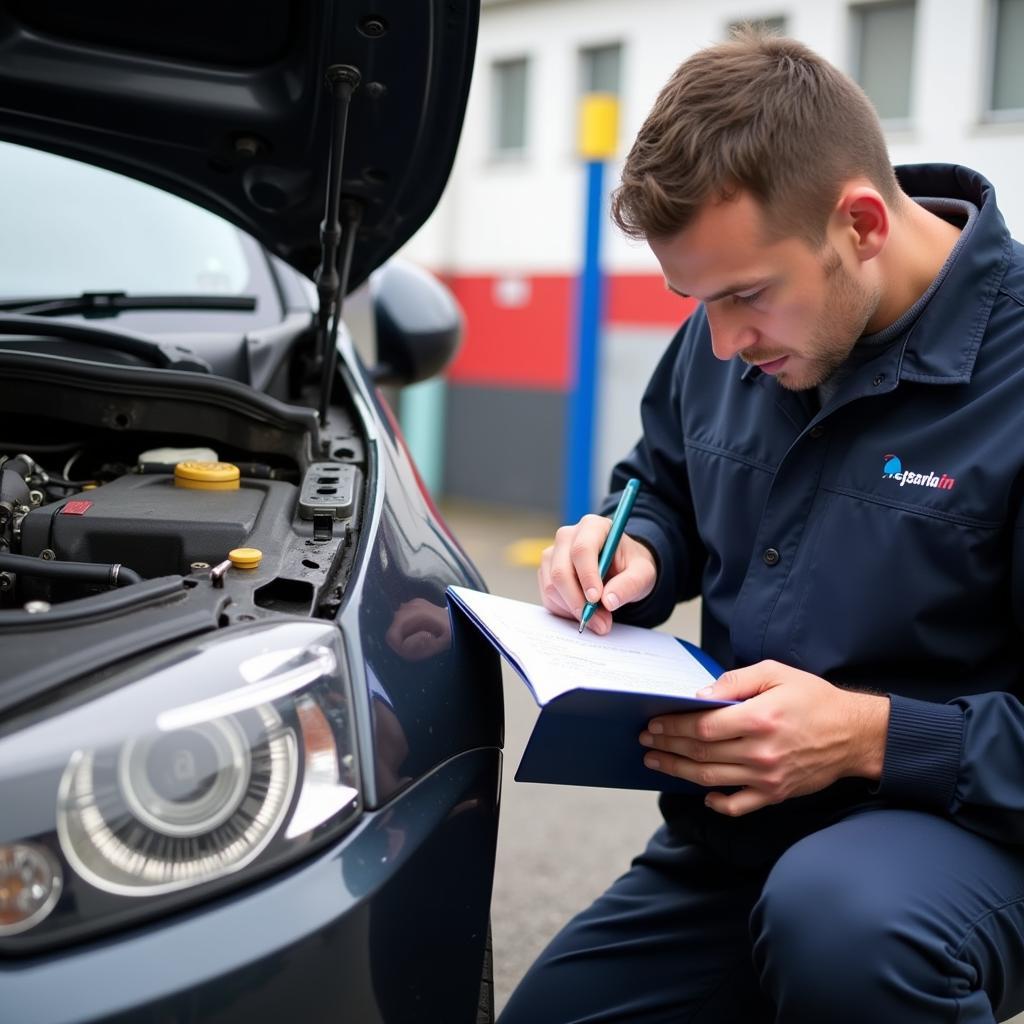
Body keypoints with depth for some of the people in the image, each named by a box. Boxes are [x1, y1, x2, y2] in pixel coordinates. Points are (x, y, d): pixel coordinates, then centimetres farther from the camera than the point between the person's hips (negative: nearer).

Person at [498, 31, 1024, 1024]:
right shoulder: (723, 344, 1)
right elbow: (666, 488, 19)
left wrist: (875, 736, -29)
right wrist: (634, 556, -2)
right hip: (729, 833, 7)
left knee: (838, 924, -40)